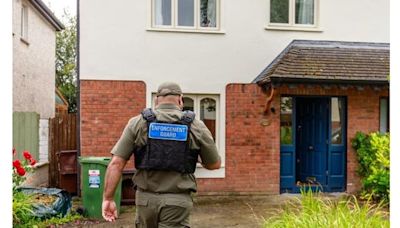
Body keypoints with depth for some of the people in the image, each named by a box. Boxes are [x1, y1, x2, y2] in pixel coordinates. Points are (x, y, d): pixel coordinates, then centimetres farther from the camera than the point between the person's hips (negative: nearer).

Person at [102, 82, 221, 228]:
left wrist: (108, 198, -1)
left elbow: (116, 163, -7)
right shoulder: (196, 126, -2)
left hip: (146, 199, 2)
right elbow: (215, 164, 8)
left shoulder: (138, 123, -2)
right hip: (177, 202, -2)